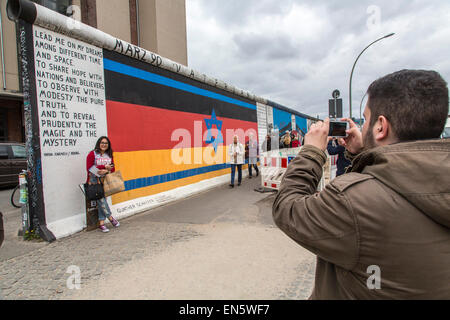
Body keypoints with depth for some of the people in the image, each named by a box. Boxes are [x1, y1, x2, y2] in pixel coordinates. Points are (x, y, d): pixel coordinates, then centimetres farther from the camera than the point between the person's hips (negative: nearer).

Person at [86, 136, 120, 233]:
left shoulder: (109, 155, 14)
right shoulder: (92, 154, -1)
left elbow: (112, 169, 10)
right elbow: (89, 168, -10)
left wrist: (106, 171, -12)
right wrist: (105, 166, -10)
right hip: (94, 180, -3)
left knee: (101, 199, -1)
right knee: (100, 198, -17)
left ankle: (101, 223, 2)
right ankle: (110, 217, -4)